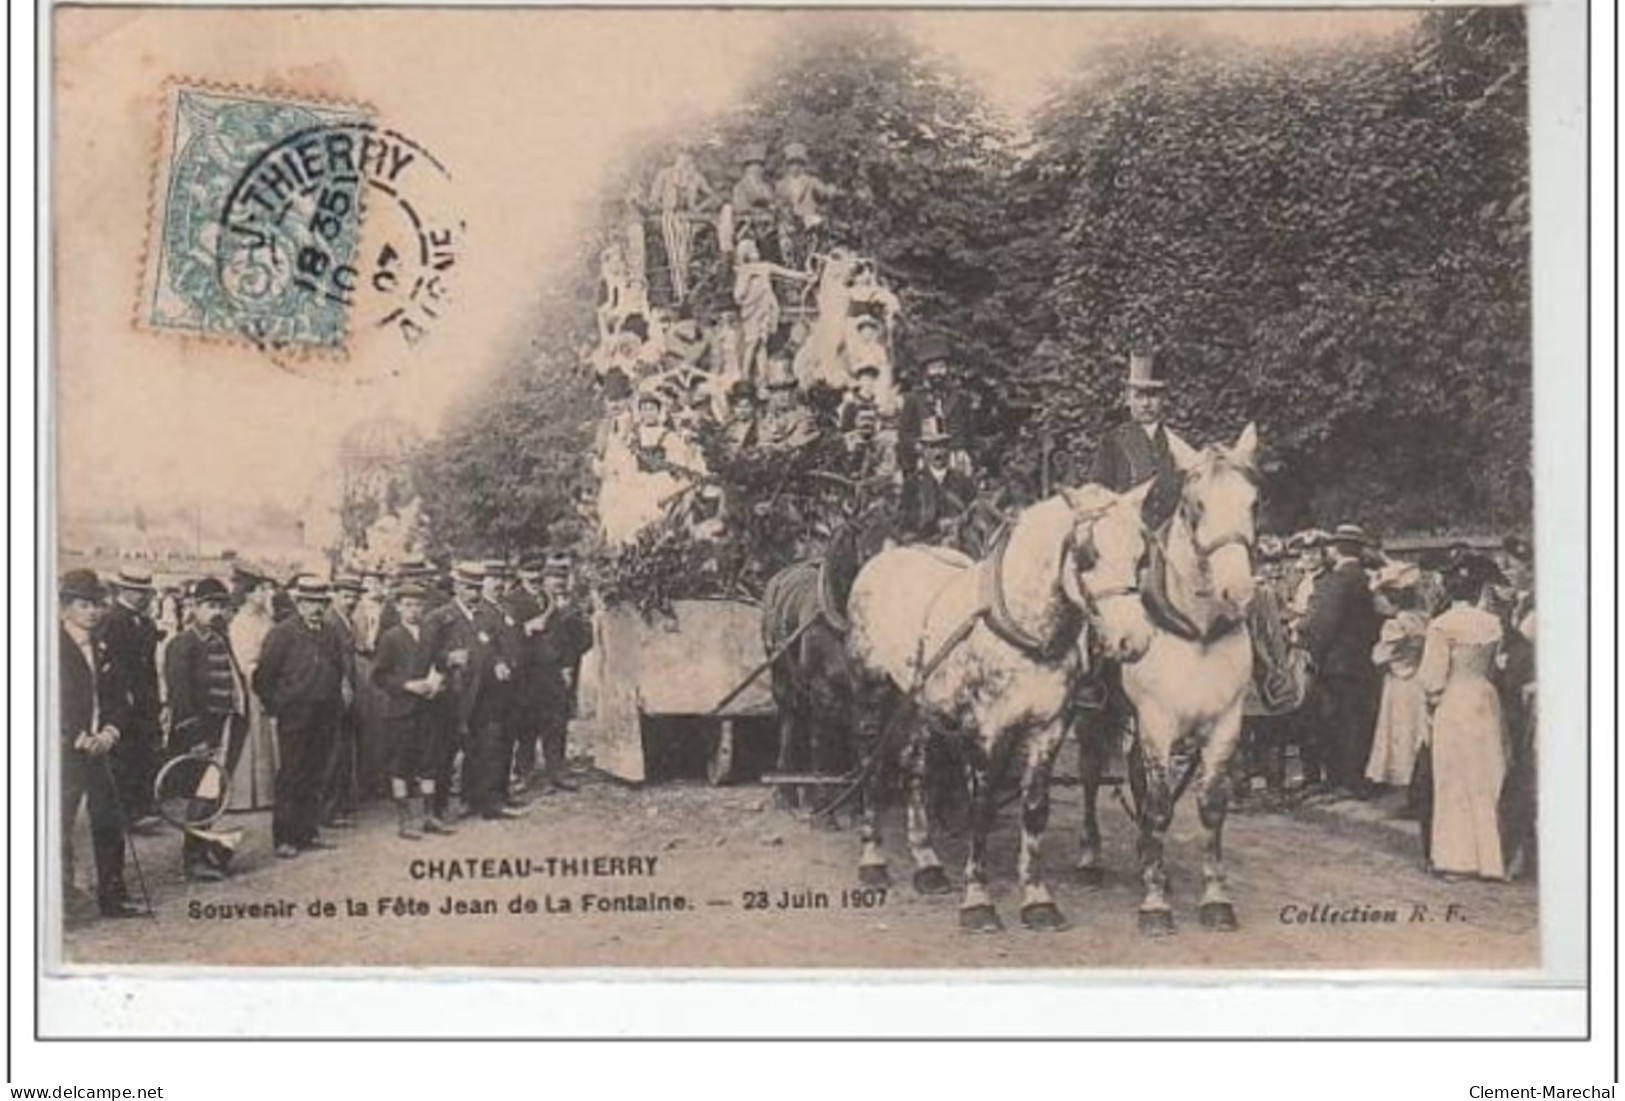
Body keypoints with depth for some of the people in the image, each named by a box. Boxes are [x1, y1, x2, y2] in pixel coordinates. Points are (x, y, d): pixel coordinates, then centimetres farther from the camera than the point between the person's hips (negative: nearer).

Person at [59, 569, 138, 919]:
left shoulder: (101, 650, 15)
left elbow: (117, 699, 16)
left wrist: (109, 732, -2)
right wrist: (80, 739, -16)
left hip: (96, 748, 8)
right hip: (64, 751, -8)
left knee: (110, 824, 10)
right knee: (60, 826, -7)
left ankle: (113, 898, 19)